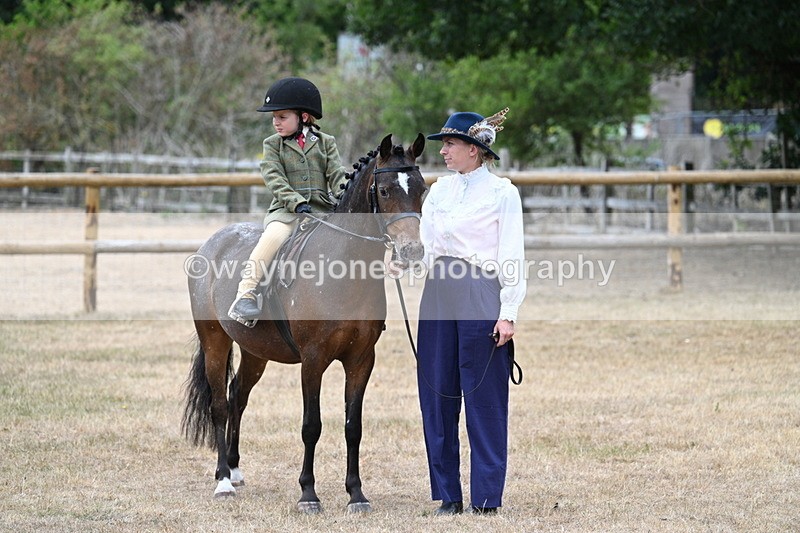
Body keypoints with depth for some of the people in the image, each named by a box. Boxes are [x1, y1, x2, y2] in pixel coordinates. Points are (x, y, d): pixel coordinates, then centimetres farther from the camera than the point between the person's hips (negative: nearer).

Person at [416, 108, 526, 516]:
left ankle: (487, 497, 4)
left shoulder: (501, 193, -3)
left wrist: (508, 314, -13)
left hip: (480, 296, -6)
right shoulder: (440, 190, 13)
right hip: (439, 294, 6)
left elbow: (511, 258, -7)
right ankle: (448, 495, 14)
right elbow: (424, 241, 11)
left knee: (484, 396, -2)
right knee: (436, 394, 6)